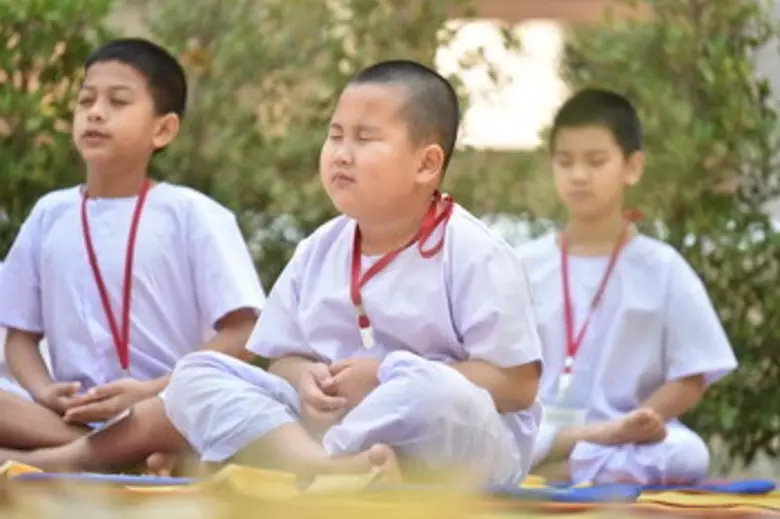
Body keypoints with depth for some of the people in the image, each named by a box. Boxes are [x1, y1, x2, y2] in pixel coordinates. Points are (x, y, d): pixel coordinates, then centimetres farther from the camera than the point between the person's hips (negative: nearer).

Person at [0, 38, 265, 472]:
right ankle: (119, 457, -31)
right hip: (73, 417, 3)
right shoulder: (50, 215, 12)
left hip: (168, 411, -3)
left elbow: (241, 333, -5)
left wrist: (154, 392, -17)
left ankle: (60, 460, -28)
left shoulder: (190, 214, 1)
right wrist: (46, 395, -6)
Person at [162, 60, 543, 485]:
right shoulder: (319, 250, 10)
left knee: (425, 391, -40)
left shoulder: (474, 254, -8)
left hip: (454, 446, -6)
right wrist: (305, 379, -12)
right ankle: (326, 468, -37)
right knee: (195, 374, -12)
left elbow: (517, 383, -12)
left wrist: (386, 380, -17)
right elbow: (286, 356, 15)